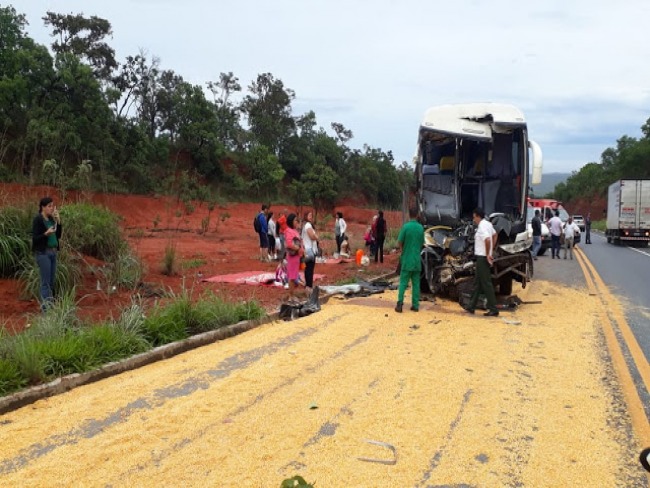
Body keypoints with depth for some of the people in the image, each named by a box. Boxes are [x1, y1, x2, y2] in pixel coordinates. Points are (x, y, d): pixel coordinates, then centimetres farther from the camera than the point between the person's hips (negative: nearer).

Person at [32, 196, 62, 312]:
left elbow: (59, 235, 10)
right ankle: (46, 308, -4)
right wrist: (46, 233, -29)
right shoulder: (38, 220, -11)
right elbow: (35, 238, -13)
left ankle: (51, 305, 16)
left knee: (51, 282, 10)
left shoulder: (51, 219, 10)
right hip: (43, 253, -8)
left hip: (53, 252, 8)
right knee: (46, 282, -7)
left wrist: (58, 220, 0)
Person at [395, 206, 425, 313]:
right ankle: (415, 305, 9)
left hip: (407, 259, -3)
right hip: (417, 260, 3)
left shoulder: (406, 226, -10)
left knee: (403, 283, -1)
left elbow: (399, 242, -7)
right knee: (416, 283, 7)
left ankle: (399, 304, -6)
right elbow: (422, 243, 10)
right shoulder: (421, 227, 2)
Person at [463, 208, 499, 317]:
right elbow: (494, 235, 23)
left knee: (486, 283, -6)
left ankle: (493, 310, -2)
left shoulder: (482, 227, -20)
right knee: (477, 282, 16)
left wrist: (487, 255, -23)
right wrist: (491, 252, 20)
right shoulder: (488, 224, 11)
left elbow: (488, 240, -35)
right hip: (481, 257, 10)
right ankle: (471, 306, 24)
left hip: (482, 258, -10)